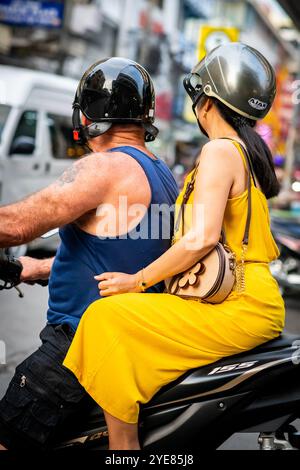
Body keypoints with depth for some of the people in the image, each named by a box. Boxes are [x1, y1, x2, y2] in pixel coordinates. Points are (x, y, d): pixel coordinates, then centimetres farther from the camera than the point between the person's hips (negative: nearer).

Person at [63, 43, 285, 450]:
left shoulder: (220, 150, -11)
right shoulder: (251, 151, 18)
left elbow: (202, 238, -22)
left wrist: (138, 280, -13)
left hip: (237, 308, -10)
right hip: (260, 301, 10)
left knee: (109, 317, -17)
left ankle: (123, 445, -14)